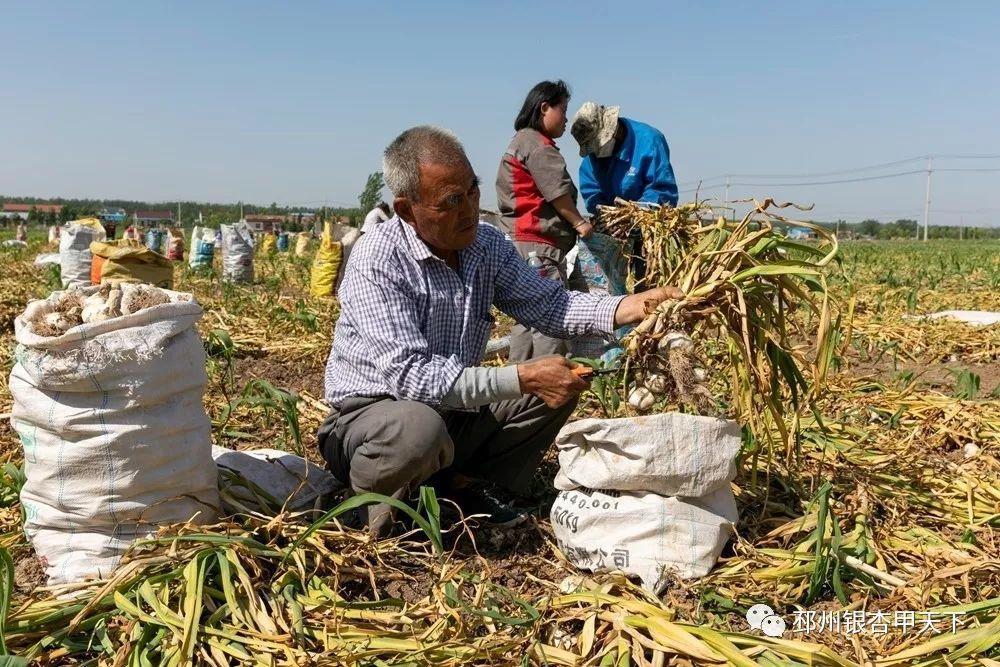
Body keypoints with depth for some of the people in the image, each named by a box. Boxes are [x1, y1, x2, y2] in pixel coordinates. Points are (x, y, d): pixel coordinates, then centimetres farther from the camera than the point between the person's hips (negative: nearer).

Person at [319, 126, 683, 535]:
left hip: (454, 409, 7)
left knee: (560, 383, -2)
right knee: (419, 428, -40)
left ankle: (462, 485, 2)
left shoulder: (487, 245, -2)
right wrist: (523, 378, -33)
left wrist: (630, 307, -20)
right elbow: (411, 375, -31)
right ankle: (371, 501, -5)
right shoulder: (376, 264, -24)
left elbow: (546, 304, -3)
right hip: (370, 413, -7)